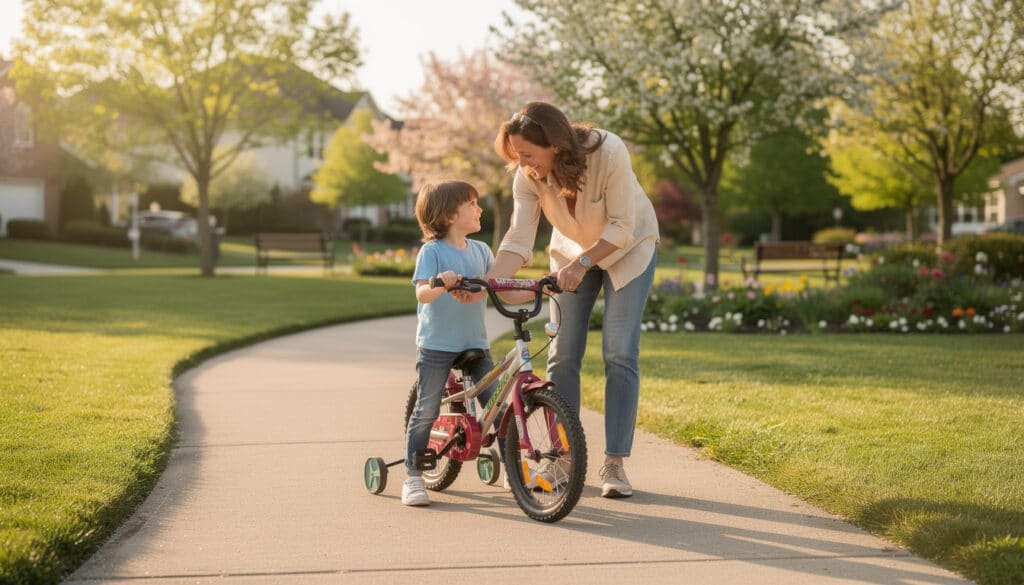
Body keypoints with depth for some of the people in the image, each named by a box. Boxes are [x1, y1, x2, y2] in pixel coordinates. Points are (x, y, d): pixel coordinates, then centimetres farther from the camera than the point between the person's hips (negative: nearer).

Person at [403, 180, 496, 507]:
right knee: (426, 411, -2)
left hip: (475, 342, 5)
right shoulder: (432, 251, -8)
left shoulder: (481, 251, 9)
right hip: (436, 344, -5)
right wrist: (440, 284, -40)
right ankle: (413, 478, 7)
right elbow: (421, 293, -19)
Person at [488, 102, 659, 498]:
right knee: (562, 356, -1)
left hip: (627, 249, -3)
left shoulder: (609, 152, -35)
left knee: (620, 355, -11)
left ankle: (614, 464, -7)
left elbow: (622, 228, -28)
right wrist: (486, 282, -41)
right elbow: (519, 240, -26)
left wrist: (582, 262, -38)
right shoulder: (527, 175, -23)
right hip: (571, 253, 4)